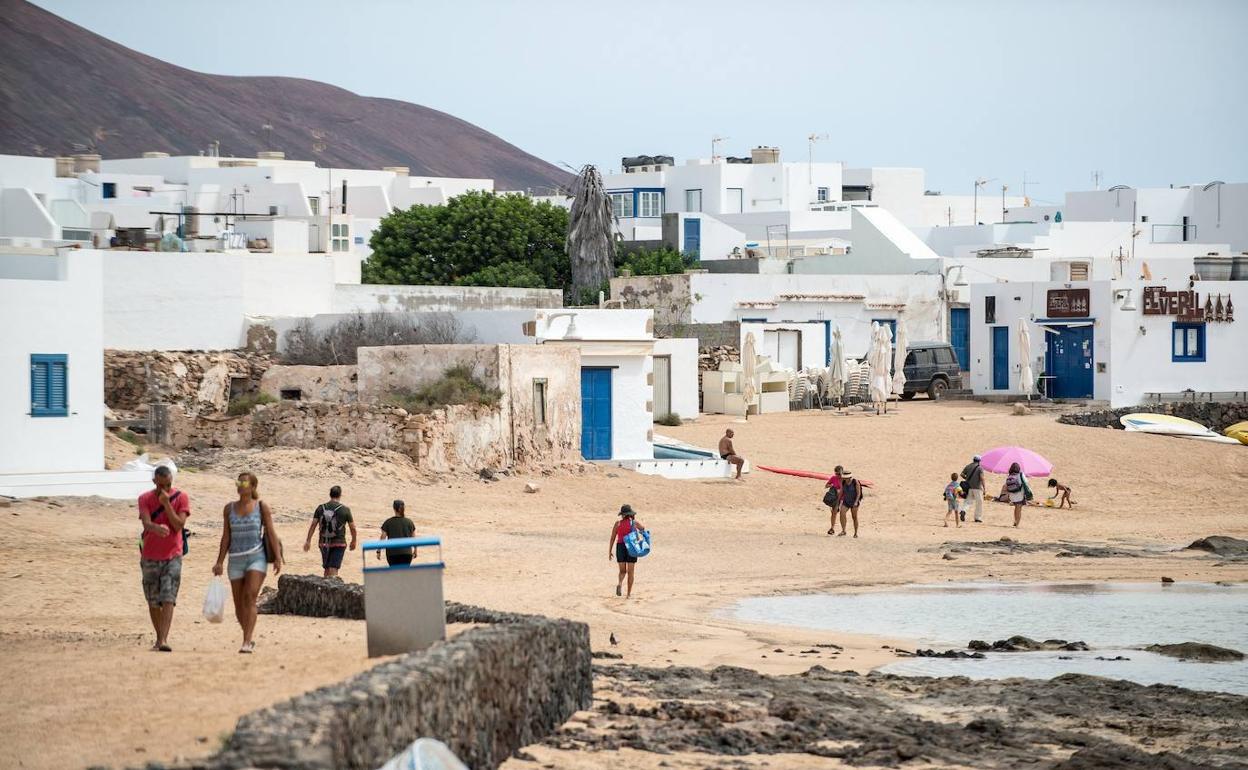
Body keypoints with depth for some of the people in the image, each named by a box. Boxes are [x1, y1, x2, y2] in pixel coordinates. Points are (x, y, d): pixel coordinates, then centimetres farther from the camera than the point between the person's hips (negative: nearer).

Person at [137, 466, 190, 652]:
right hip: (150, 557, 2)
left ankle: (163, 640, -22)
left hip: (172, 556, -2)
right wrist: (157, 528, -40)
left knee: (168, 600, -14)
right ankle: (159, 638, 22)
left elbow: (179, 525, -11)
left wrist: (166, 504, -20)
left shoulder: (181, 498, -2)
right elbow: (146, 523, -17)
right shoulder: (145, 499, -1)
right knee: (153, 602, 7)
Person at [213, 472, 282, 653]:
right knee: (239, 604, 6)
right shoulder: (229, 508, 8)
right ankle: (249, 638, 26)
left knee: (250, 598, -18)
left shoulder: (261, 507, 0)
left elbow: (271, 533, 0)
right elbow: (226, 537, 10)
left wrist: (277, 558, -7)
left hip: (256, 557, -4)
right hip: (236, 559, 4)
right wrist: (220, 562, 5)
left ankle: (247, 642, -23)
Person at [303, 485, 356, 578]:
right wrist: (353, 541, 17)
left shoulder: (321, 508, 1)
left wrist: (308, 541, 4)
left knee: (326, 569, 17)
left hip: (324, 543, 3)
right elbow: (352, 528, 1)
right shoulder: (345, 510, -5)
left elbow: (313, 525, -1)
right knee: (333, 569, -6)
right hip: (339, 543, -3)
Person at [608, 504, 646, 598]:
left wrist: (609, 552, 5)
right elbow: (644, 531, 10)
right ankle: (629, 594, 7)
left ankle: (619, 583, -18)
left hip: (620, 547, 1)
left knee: (622, 571, 14)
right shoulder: (635, 523, -3)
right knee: (630, 572, 8)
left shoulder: (617, 524, -1)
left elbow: (612, 538, -1)